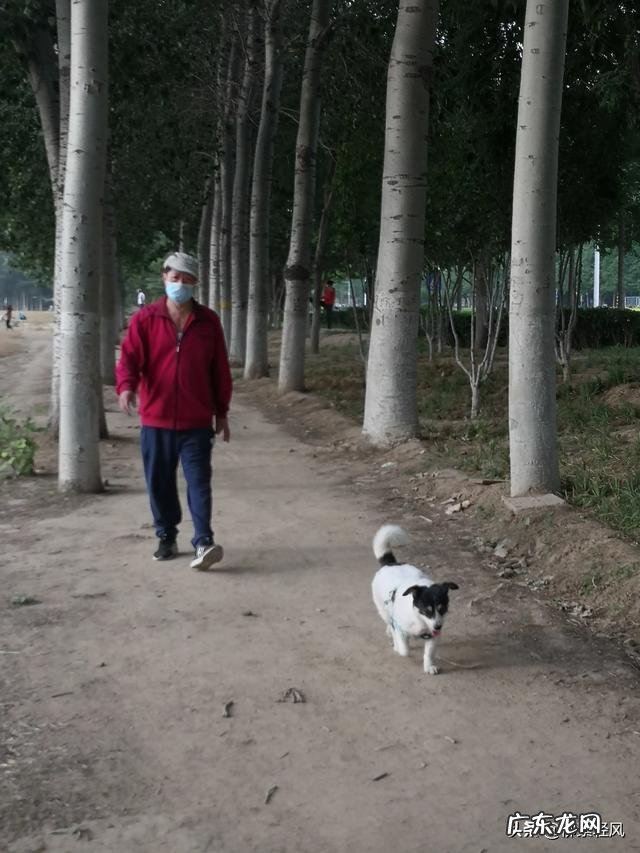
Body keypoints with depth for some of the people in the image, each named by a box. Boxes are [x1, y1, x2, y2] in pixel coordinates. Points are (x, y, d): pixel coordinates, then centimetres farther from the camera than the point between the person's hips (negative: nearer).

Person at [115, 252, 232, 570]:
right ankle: (166, 538, 23)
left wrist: (222, 413, 9)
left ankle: (203, 542, -7)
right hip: (156, 420, 1)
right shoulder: (145, 319, 1)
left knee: (199, 481, -6)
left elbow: (220, 371, 8)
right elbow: (129, 356, -8)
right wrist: (126, 386, -29)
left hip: (197, 422, 0)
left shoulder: (209, 322, 5)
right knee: (159, 483, 9)